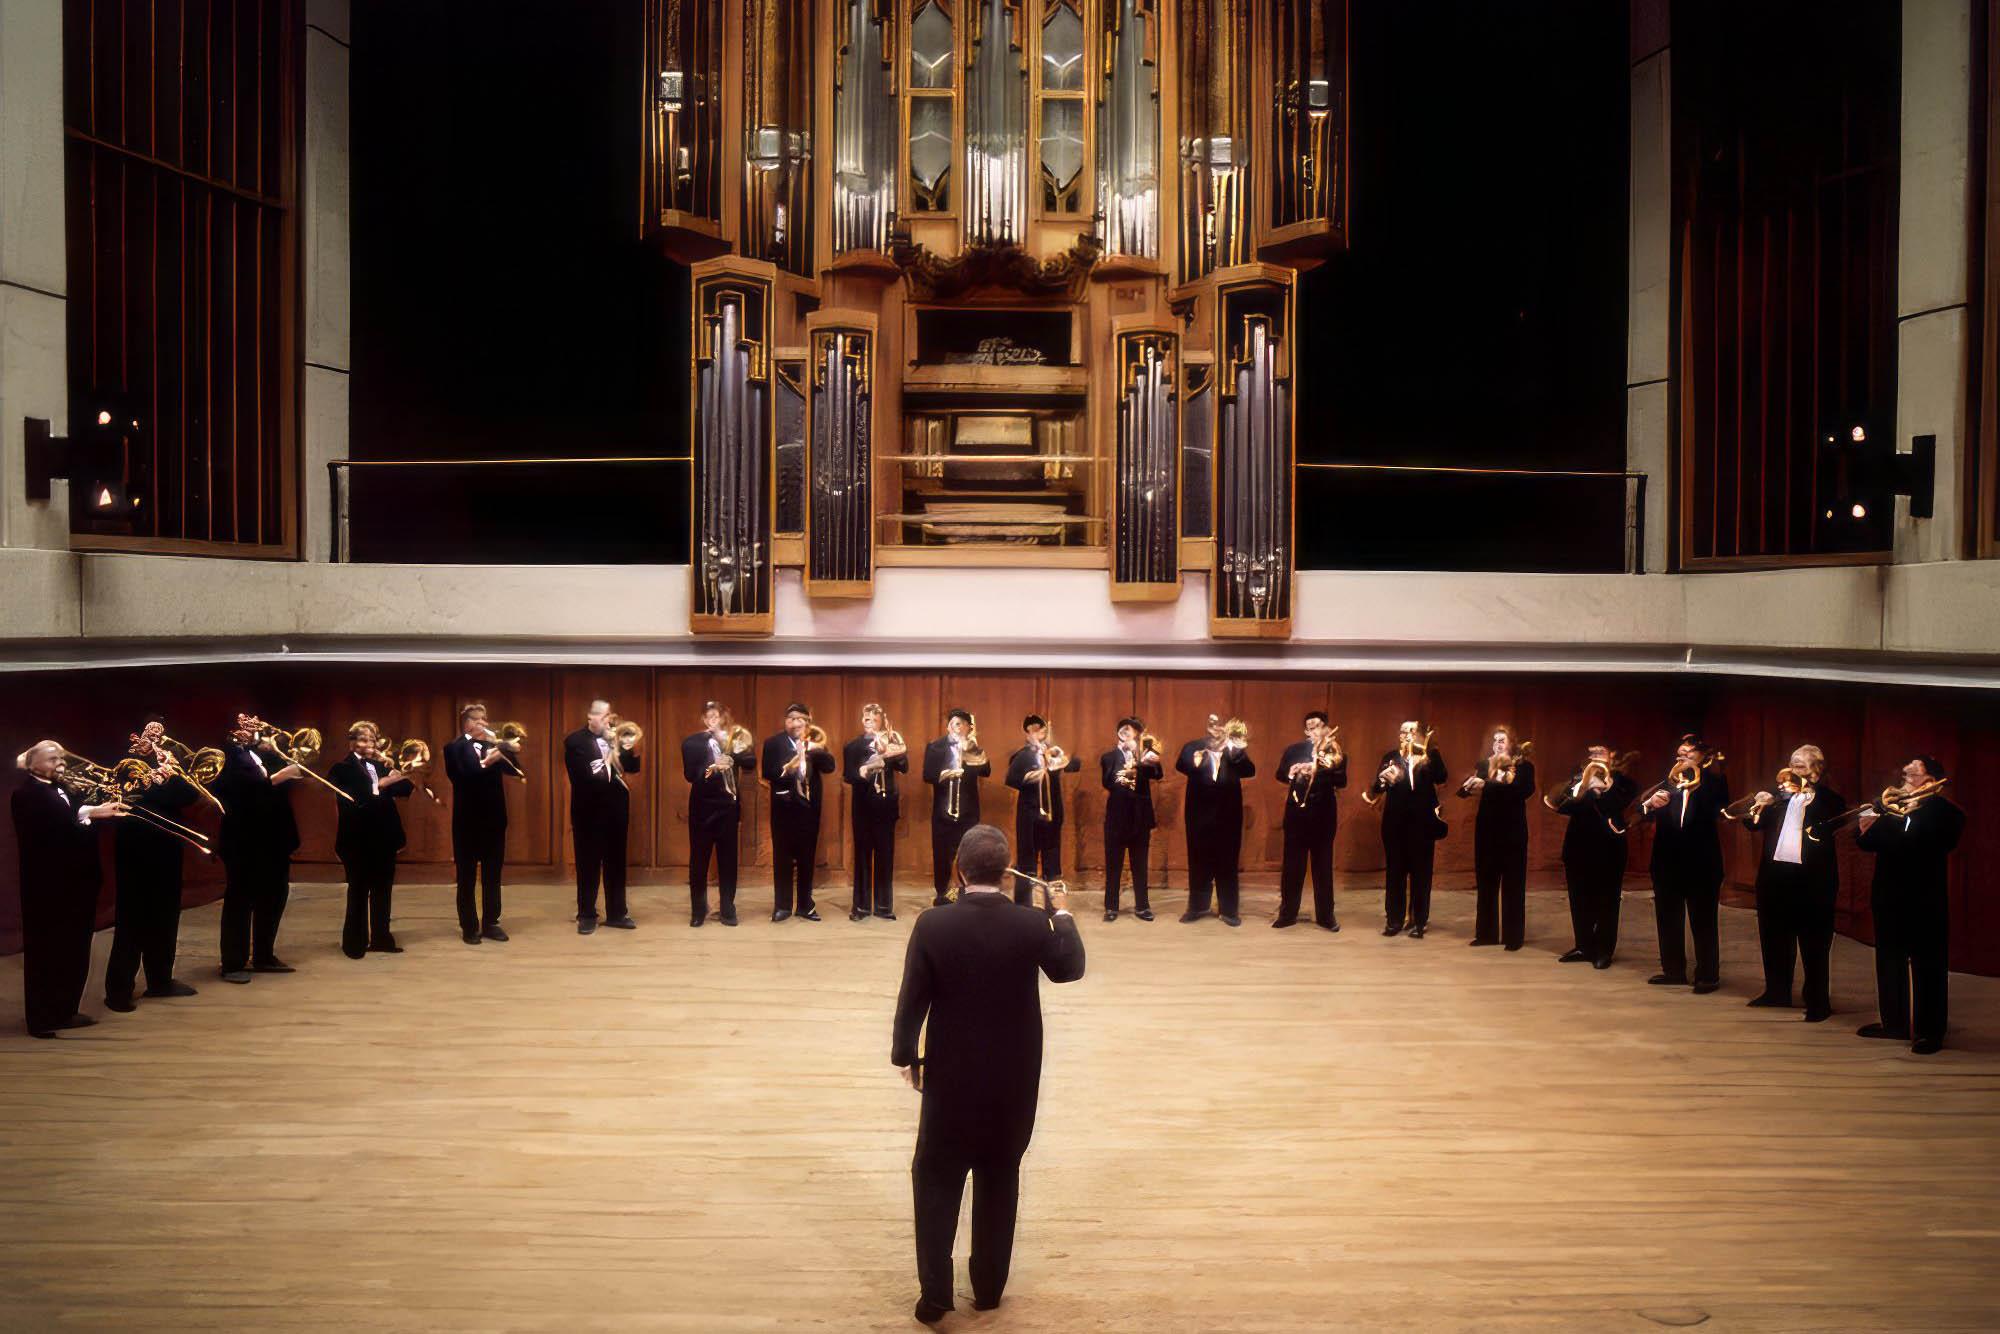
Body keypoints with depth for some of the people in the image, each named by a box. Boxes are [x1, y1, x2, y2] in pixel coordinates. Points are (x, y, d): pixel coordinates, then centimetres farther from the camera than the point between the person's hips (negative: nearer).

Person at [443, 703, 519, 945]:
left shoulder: (493, 744, 11)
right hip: (468, 818, -4)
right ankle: (469, 927, 7)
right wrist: (484, 764, -26)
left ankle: (490, 923, 15)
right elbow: (458, 776, -17)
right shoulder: (454, 747, -2)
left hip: (494, 817, 4)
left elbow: (515, 770, 1)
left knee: (493, 874, 8)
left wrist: (506, 748, -14)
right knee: (466, 876, 2)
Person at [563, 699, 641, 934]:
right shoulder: (575, 741, -7)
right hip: (589, 811, -5)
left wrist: (634, 751, -10)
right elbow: (583, 776, -16)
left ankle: (616, 913, 17)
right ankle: (586, 915, 11)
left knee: (616, 862, 9)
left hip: (615, 809, 5)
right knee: (588, 864, 4)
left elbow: (632, 767, 7)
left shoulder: (613, 739, 9)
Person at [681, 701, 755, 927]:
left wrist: (740, 751, -23)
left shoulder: (733, 740, 7)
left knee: (728, 859, 6)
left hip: (728, 806, 2)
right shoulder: (692, 742, -1)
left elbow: (751, 764, -4)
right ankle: (698, 911, 11)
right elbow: (689, 775, -10)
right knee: (699, 859, 3)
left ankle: (728, 910, 12)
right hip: (702, 807, -2)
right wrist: (712, 768, -26)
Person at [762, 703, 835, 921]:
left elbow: (829, 766, -6)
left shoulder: (815, 741, 7)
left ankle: (806, 905, 15)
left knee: (807, 857, 7)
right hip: (784, 806, -2)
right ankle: (782, 905, 8)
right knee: (782, 857, 2)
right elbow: (767, 773, -10)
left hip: (809, 806, 2)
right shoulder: (773, 742, 0)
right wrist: (786, 769, -27)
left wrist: (814, 749, -23)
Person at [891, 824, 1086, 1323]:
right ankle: (988, 1286, 25)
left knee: (936, 1177, 12)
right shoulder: (1033, 924, -13)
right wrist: (1062, 914, 20)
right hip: (1013, 1078, 1)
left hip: (951, 1074, -1)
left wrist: (905, 1055, 5)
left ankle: (935, 1291, 9)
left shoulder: (933, 924, -16)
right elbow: (1070, 968, 6)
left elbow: (912, 999, -10)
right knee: (999, 1179, 17)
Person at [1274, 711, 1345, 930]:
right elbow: (1279, 774, 0)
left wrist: (1330, 768, -29)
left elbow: (1342, 782, -11)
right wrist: (1292, 773, -20)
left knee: (1323, 865, 5)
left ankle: (1325, 916, 11)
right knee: (1292, 864, 4)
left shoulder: (1336, 753, 0)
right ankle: (1287, 913, 12)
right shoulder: (1294, 750, 5)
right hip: (1296, 813, 1)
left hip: (1323, 814, -1)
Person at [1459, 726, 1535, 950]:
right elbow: (1462, 790, 0)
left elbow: (1525, 790, -21)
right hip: (1486, 831, 4)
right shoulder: (1483, 765, 6)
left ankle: (1513, 936, 7)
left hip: (1512, 832, -3)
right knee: (1485, 882, 8)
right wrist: (1471, 786, -25)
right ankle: (1486, 933, 17)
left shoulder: (1524, 766, -3)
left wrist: (1488, 785, -27)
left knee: (1513, 883, 2)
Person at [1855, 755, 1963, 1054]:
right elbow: (1870, 844, 9)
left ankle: (1930, 1032, 3)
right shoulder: (1893, 805, 11)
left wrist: (1912, 812, -22)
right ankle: (1895, 1023, 25)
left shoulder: (1944, 812, -6)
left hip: (1924, 902, -6)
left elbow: (1930, 846, -23)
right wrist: (1866, 830, -11)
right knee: (1889, 962, 14)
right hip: (1889, 898, 6)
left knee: (1927, 966, -1)